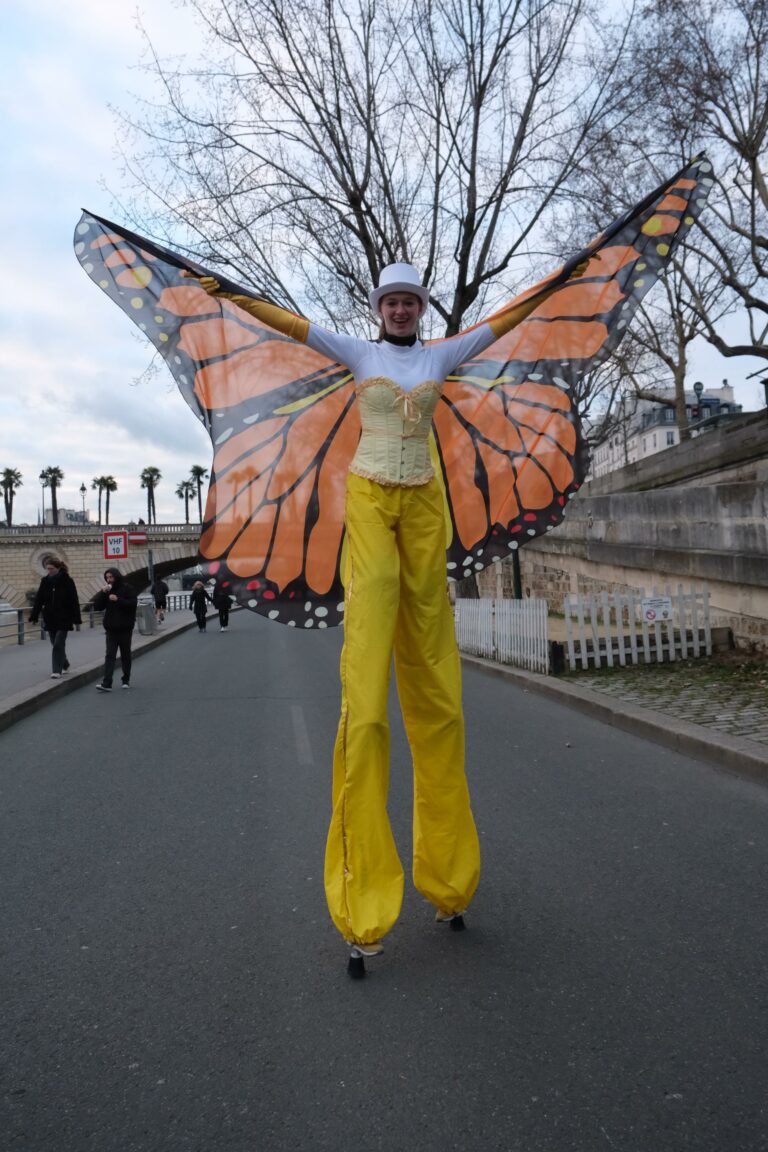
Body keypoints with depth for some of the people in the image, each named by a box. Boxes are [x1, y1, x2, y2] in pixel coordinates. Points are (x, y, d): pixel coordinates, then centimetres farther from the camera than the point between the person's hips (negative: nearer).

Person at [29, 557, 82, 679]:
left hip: (63, 619, -5)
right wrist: (34, 616, 0)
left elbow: (74, 601, -9)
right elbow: (38, 600, 5)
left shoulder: (67, 581, -9)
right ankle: (65, 665, 31)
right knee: (56, 645, 12)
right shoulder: (45, 581, 4)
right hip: (50, 619, 5)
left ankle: (57, 670, -5)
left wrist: (77, 619, -11)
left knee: (58, 644, -9)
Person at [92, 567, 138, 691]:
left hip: (125, 628, -3)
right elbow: (97, 606, 2)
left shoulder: (127, 588, -5)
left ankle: (126, 680, 23)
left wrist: (118, 600, -23)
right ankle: (106, 684, -12)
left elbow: (133, 604, -16)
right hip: (111, 629, 3)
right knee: (110, 656, -5)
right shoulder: (107, 590, 9)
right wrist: (103, 593, -10)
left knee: (125, 655, 10)